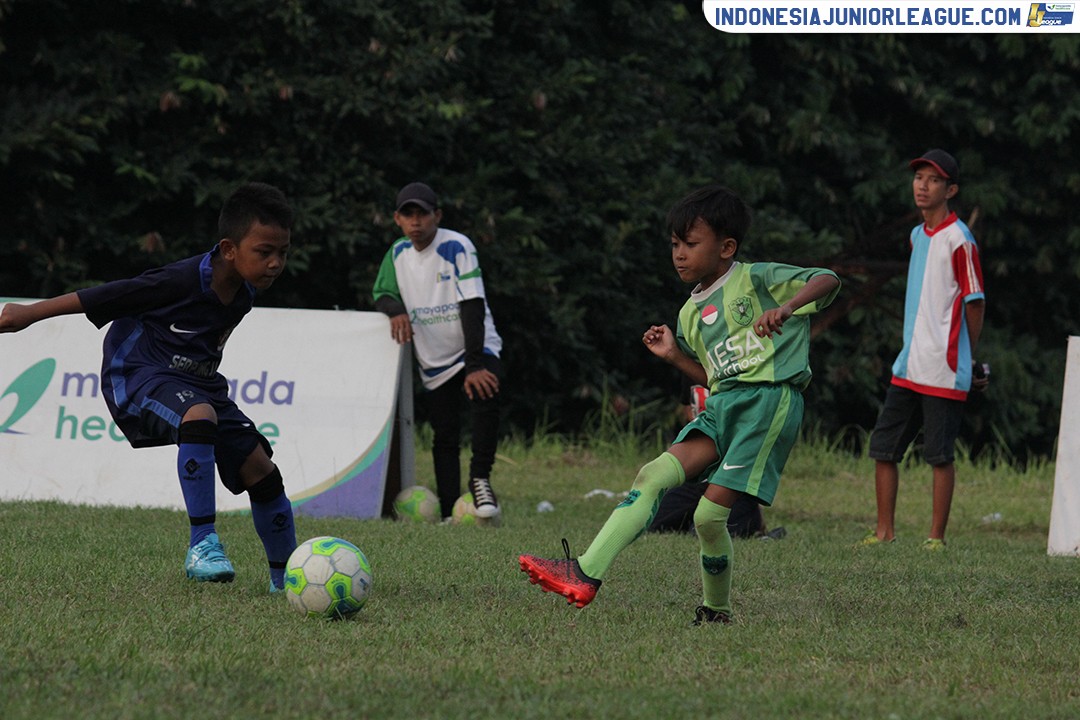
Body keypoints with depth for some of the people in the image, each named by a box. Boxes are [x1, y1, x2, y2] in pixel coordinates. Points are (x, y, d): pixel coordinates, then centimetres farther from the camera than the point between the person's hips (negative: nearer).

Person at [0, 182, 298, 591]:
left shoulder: (243, 297, -2)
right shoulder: (184, 280, -25)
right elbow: (110, 297, -17)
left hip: (197, 381, 7)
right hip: (140, 374, -7)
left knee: (260, 469, -2)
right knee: (200, 416, -38)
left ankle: (286, 576, 15)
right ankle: (202, 545, -34)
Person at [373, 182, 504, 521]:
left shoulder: (456, 248, -16)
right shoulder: (398, 253, 1)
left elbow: (472, 306, -21)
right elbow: (382, 293, 13)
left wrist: (475, 365, -28)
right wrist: (396, 310, -13)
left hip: (476, 350, -5)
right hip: (434, 362, 5)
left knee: (484, 399, -33)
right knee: (444, 438, 2)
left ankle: (480, 479, -24)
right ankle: (448, 513, 5)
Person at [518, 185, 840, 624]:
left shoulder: (756, 279, -1)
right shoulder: (691, 315, 20)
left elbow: (827, 280, -11)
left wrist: (785, 308, -28)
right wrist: (675, 355, 10)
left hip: (770, 400, -7)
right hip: (721, 406, 7)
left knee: (710, 514, -14)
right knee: (653, 476, -13)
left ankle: (717, 612, 6)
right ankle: (586, 574, -22)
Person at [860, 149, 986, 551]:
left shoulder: (958, 240, -10)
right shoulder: (918, 236, 14)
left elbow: (974, 302, -6)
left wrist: (970, 361, 1)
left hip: (944, 368, -8)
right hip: (909, 366, 8)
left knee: (940, 454, -2)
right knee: (883, 446, 7)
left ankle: (937, 536, 4)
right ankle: (885, 531, 14)